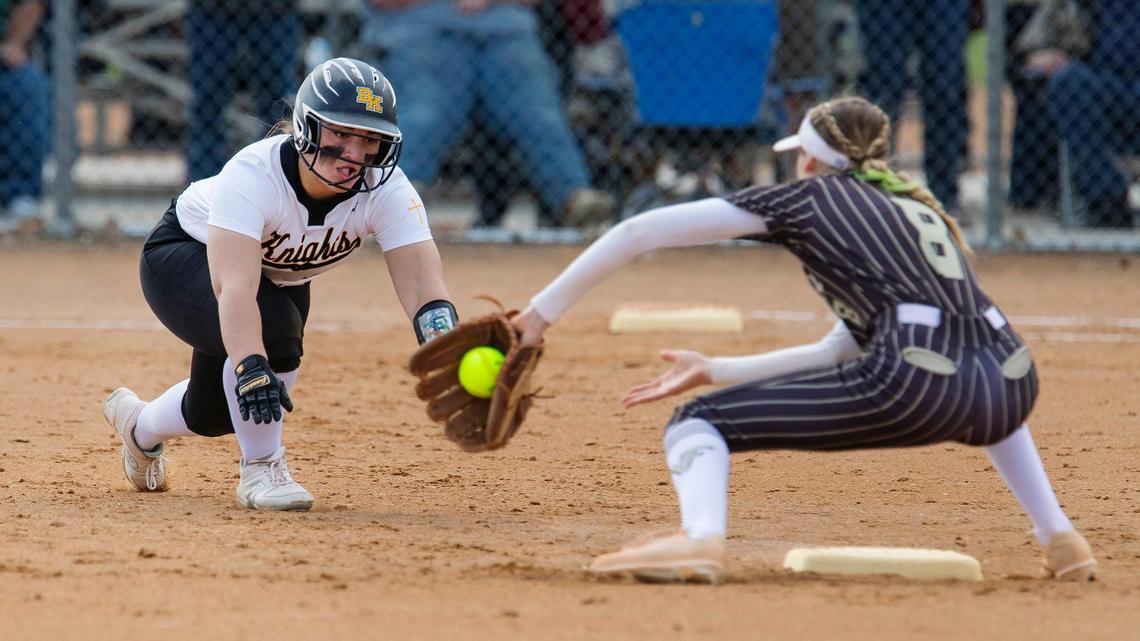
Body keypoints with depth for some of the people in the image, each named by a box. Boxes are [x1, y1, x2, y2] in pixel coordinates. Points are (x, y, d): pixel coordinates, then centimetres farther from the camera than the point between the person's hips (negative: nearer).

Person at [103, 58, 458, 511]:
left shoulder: (387, 190, -30)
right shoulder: (253, 174, -40)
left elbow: (422, 286, -41)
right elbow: (234, 286, -52)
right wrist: (252, 368, -67)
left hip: (281, 281, 5)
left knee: (215, 414, 14)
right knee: (271, 330, -34)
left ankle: (140, 425, 49)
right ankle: (261, 468, -13)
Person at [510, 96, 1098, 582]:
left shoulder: (812, 196, 16)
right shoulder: (916, 207, 33)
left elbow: (641, 232, 12)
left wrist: (544, 311, 18)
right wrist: (717, 370, 35)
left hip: (913, 386, -6)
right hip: (1013, 392, 6)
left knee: (697, 422, 4)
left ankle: (700, 539, -26)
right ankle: (1059, 540, 29)